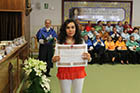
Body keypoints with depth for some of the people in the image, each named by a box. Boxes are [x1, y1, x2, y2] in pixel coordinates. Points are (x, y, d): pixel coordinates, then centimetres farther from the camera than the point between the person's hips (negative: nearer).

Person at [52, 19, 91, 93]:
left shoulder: (81, 41, 2)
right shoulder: (60, 42, -2)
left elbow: (86, 56, 5)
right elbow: (55, 58, 0)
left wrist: (88, 57, -18)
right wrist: (54, 59, -22)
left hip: (78, 71, 1)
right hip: (64, 71, -1)